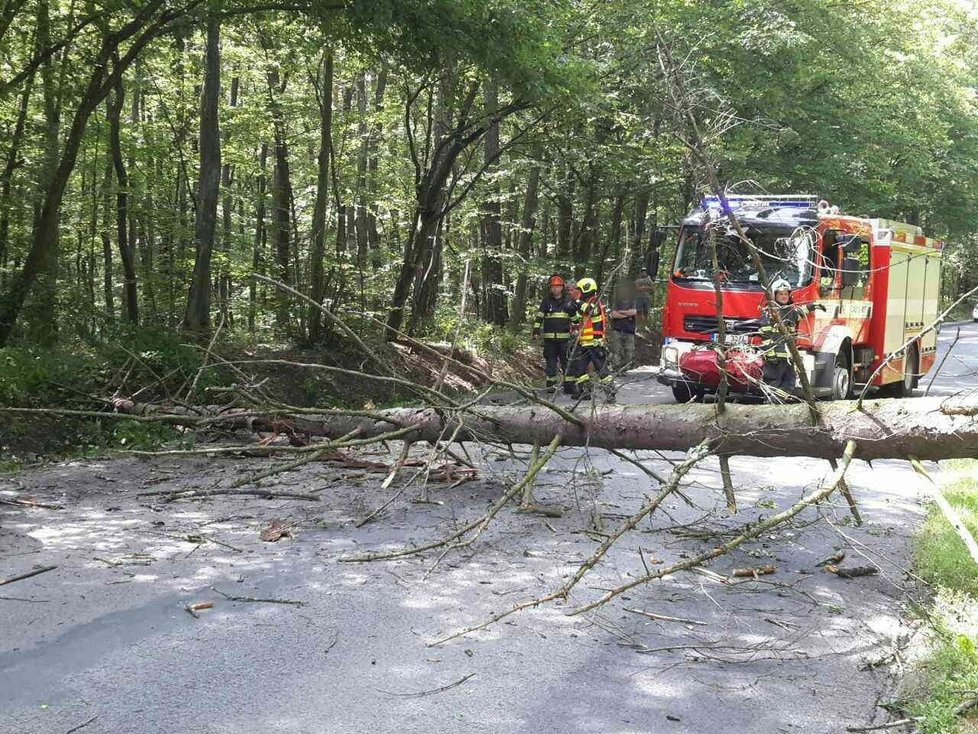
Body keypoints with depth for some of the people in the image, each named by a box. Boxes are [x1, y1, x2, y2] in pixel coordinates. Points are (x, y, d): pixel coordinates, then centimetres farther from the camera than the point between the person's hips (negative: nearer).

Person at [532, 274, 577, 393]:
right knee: (550, 361, 4)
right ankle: (551, 384, 11)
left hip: (564, 337, -1)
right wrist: (536, 331, -3)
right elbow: (539, 316, 5)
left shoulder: (568, 300, 6)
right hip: (549, 337, 1)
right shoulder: (547, 301, 7)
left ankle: (568, 385, 1)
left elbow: (575, 317, 12)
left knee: (566, 361, -3)